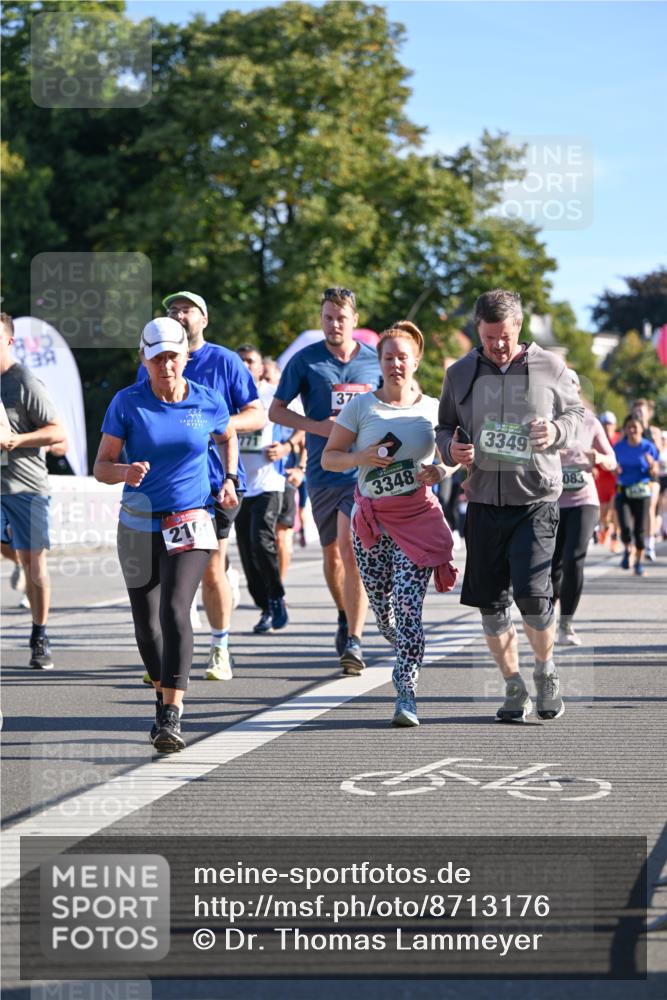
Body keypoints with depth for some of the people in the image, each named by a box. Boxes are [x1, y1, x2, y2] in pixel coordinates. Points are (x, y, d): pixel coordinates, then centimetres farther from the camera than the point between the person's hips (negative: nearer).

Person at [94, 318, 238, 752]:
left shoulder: (209, 402, -2)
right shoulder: (127, 402, -5)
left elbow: (229, 436, 22)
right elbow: (101, 467, -5)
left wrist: (230, 479, 9)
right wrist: (125, 472, -26)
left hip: (191, 520, -2)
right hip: (139, 523, 2)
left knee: (174, 610, -20)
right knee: (146, 622, 9)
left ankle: (172, 717, -24)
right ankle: (163, 696, 35)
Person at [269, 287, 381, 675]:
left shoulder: (375, 361, 5)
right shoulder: (306, 360, 2)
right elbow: (276, 410, 4)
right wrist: (317, 426, -10)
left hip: (364, 471, -2)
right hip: (322, 472, 2)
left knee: (352, 549, -15)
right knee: (332, 553, 13)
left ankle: (354, 642, -16)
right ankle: (345, 617, 38)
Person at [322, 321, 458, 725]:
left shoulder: (433, 409, 3)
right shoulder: (361, 406, 2)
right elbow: (328, 457, 4)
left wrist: (441, 471, -10)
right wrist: (362, 457, -15)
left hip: (418, 516, -2)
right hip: (371, 518, 2)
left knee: (408, 604, -15)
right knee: (382, 611, 8)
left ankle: (407, 696, -13)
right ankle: (410, 655, 42)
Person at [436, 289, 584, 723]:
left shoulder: (550, 368, 1)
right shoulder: (460, 374, 7)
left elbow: (576, 414, 11)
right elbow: (445, 427, 16)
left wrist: (556, 432, -11)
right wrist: (452, 448, -7)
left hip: (537, 500, -3)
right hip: (483, 503, 3)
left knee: (532, 594, -14)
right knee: (491, 602, 3)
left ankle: (546, 670, 14)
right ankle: (515, 689, 18)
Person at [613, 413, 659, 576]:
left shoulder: (649, 447, -3)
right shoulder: (619, 447, 2)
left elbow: (654, 473, 1)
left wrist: (652, 466, -21)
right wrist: (616, 470, -12)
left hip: (642, 493, -1)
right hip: (623, 491, 1)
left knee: (639, 530, 0)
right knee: (626, 528, -15)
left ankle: (639, 563, 21)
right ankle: (627, 550, 17)